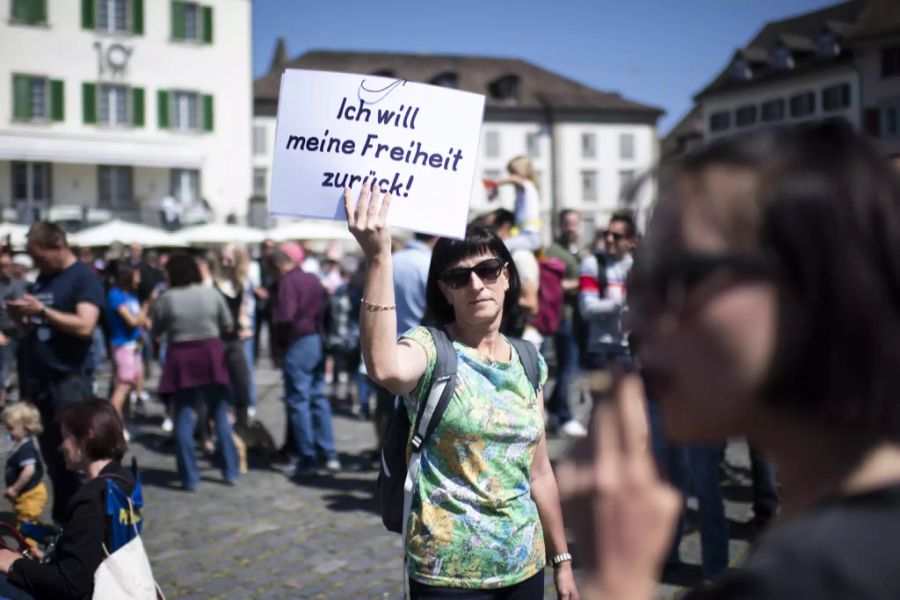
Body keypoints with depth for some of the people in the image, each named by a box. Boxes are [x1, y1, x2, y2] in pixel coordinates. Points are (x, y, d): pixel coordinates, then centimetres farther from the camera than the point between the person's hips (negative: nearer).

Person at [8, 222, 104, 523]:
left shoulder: (85, 278, -8)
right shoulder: (43, 278, 15)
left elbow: (84, 326, -20)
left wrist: (41, 311, -22)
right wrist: (22, 314, 2)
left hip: (69, 380, -8)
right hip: (39, 379, 8)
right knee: (52, 456, 12)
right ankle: (63, 518, 22)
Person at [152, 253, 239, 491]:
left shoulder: (166, 299, -7)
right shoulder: (212, 293, -1)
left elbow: (155, 333, 2)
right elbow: (228, 326, 7)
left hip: (181, 360, -2)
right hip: (211, 357, 2)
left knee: (184, 420, 5)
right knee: (221, 416, 12)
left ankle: (189, 478, 5)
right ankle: (231, 472, 16)